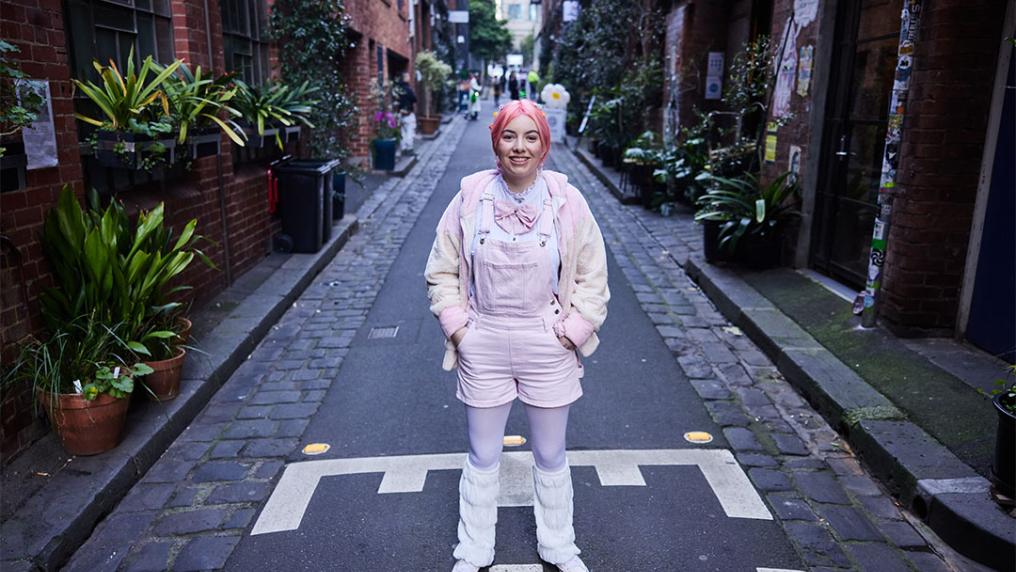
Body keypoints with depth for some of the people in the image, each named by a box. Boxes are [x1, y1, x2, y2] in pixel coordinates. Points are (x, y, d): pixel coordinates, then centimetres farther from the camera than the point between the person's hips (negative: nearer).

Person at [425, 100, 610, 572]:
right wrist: (457, 327, -5)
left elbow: (592, 277, 0)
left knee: (551, 457, 16)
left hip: (547, 347, 0)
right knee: (481, 458, 15)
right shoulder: (469, 198, -7)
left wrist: (572, 332, -6)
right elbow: (441, 271, 2)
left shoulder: (567, 201, -7)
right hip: (483, 345, 0)